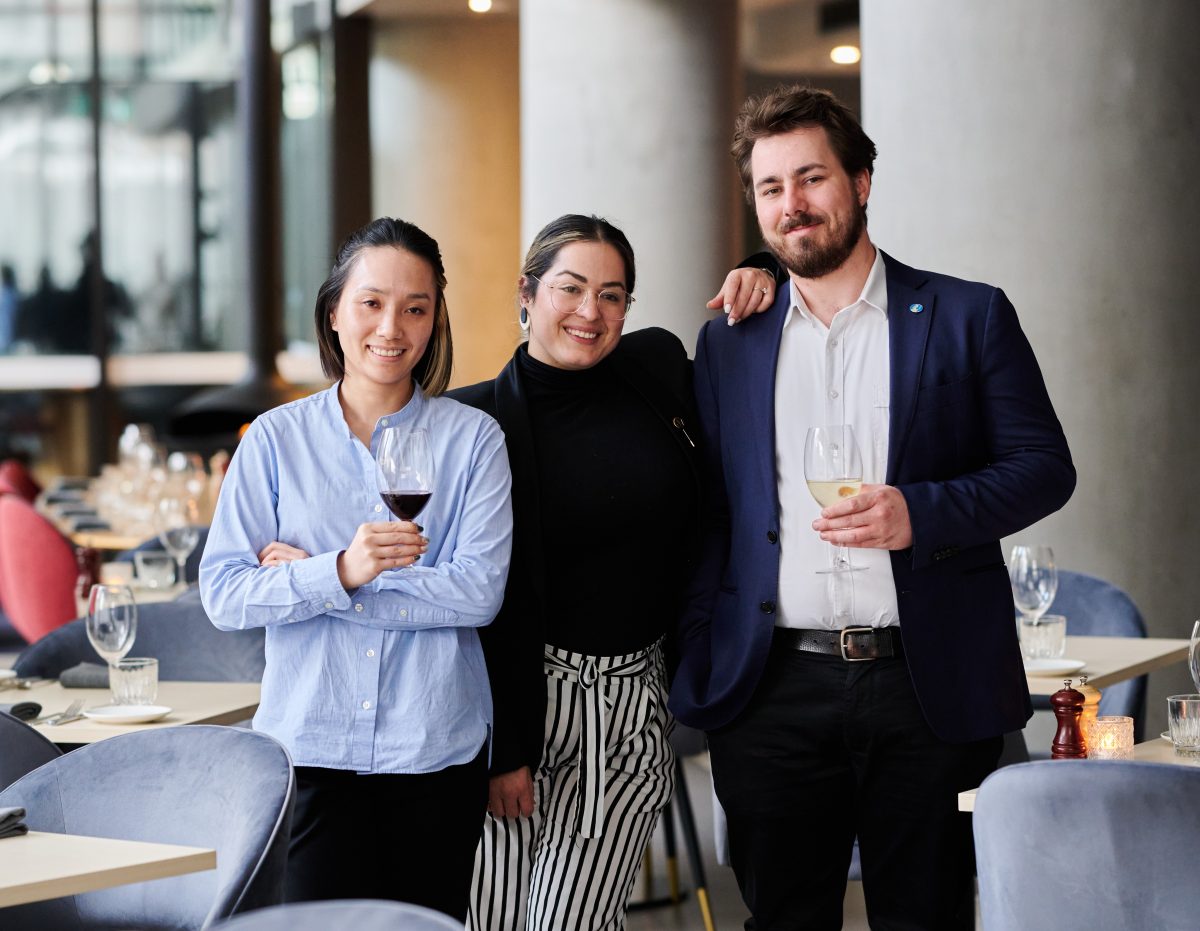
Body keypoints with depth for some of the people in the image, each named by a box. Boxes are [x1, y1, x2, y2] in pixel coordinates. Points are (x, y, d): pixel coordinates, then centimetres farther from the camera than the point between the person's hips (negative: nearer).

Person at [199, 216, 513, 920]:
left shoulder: (472, 439, 2)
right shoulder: (277, 438, 4)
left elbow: (480, 592, -9)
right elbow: (223, 595, -3)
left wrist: (306, 575, -10)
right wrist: (340, 572, -22)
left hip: (437, 750, 0)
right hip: (311, 747, 0)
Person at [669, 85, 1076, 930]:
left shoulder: (969, 316, 5)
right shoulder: (729, 343, 13)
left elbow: (1044, 466, 1)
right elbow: (710, 517, 14)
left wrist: (920, 512, -16)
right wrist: (695, 670, 5)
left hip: (929, 691, -2)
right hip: (773, 693, 2)